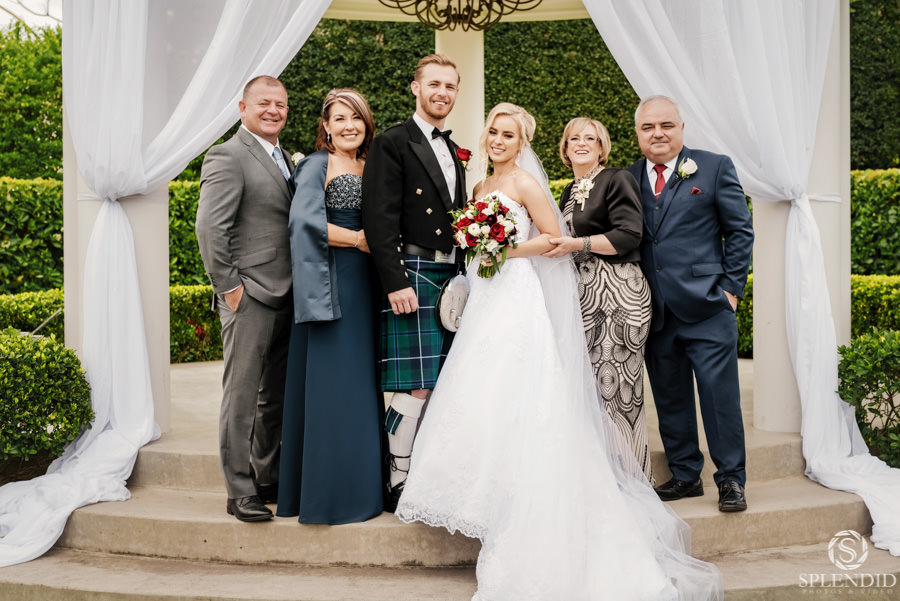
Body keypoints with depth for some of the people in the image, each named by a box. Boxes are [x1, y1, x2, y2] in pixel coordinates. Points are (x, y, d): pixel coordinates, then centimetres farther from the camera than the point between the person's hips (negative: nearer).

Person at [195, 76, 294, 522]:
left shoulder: (285, 160, 18)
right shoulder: (227, 157, -8)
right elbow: (209, 229, -15)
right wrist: (229, 288, -15)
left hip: (286, 298, 8)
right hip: (250, 299, -8)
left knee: (276, 396, 15)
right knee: (242, 396, 0)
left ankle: (269, 479, 27)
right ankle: (240, 491, 9)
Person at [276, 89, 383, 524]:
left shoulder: (370, 168, 19)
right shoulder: (316, 165, -3)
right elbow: (305, 220, -17)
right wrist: (359, 240, -12)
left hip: (364, 286, 7)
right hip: (331, 284, -7)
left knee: (360, 384, 8)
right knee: (330, 385, -5)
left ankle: (359, 486, 16)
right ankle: (327, 496, 4)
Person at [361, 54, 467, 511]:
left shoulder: (454, 152, 21)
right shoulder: (392, 143, -3)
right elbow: (380, 220, -11)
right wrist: (395, 282, -18)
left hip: (452, 280, 7)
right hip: (412, 276, -7)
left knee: (442, 387, 7)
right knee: (417, 388, -9)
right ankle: (398, 486, 3)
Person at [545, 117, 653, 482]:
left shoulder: (617, 181, -4)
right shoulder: (569, 193, 20)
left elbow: (629, 235, -15)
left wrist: (577, 244, -18)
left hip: (617, 294, -7)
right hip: (582, 294, 7)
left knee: (614, 378, -6)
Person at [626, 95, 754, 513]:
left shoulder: (715, 168, 3)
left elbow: (740, 231, 3)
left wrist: (731, 288, -4)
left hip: (706, 307, -3)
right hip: (655, 312, 4)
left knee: (720, 396, 0)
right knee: (669, 398, 11)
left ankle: (731, 480, 13)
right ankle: (685, 475, 24)